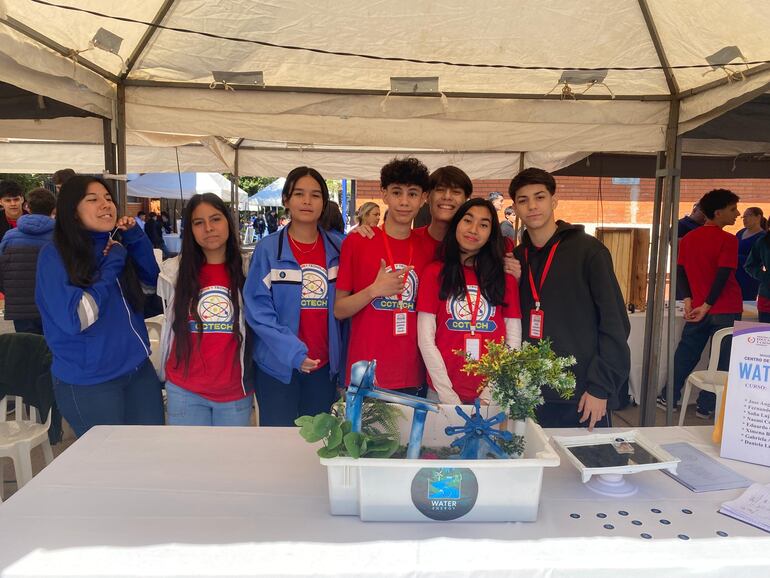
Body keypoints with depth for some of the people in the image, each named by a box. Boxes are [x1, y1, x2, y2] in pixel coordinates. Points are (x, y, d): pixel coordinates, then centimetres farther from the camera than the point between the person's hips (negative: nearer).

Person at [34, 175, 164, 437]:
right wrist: (111, 266, -18)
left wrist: (137, 239, -1)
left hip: (138, 369, 6)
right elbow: (76, 319, -23)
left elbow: (151, 283, 13)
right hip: (88, 382, -6)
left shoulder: (115, 245, 5)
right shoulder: (54, 255, -14)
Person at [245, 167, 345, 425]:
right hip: (277, 365, -2)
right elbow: (257, 307, -10)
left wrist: (344, 361, -1)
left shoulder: (338, 247, 2)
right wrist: (291, 350, -21)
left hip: (324, 365, 3)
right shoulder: (268, 248, -7)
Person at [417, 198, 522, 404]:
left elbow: (514, 340, 2)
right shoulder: (434, 272, -1)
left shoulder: (506, 277, 4)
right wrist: (448, 396, -11)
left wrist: (490, 395, -8)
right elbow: (426, 339, -5)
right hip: (443, 393, -1)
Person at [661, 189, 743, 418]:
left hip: (697, 309, 6)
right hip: (726, 311, -5)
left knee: (685, 354, 17)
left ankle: (669, 398, 21)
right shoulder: (728, 240, -12)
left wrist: (688, 300, 1)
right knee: (721, 361, 6)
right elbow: (723, 277, -18)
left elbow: (680, 271, 5)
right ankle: (705, 407, 11)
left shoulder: (688, 238, 7)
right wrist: (706, 306, -14)